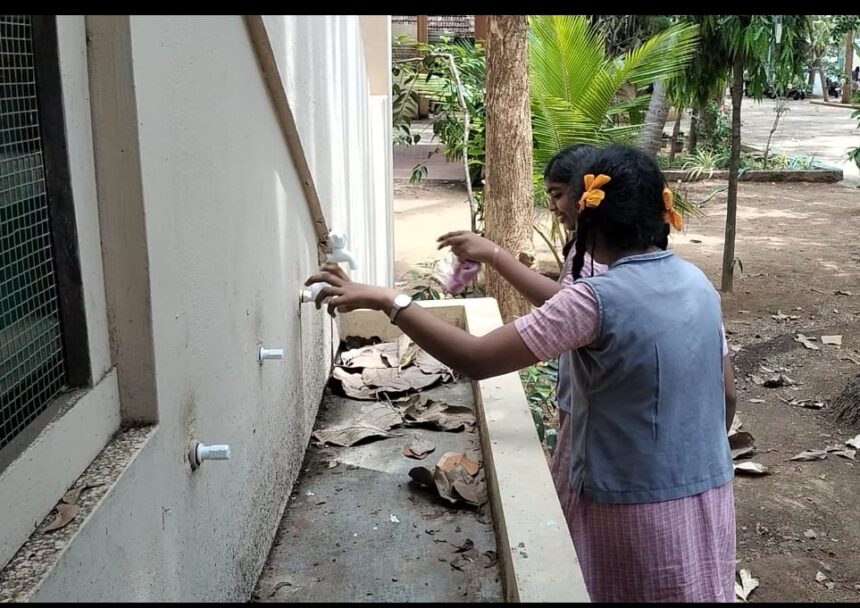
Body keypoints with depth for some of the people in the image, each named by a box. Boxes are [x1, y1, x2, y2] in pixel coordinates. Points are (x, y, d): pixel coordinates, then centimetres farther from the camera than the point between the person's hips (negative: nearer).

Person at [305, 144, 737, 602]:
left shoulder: (598, 299, -23)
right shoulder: (697, 283, 1)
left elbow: (475, 360, -26)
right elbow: (727, 395, 9)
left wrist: (385, 300, -20)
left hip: (635, 509, -7)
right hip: (708, 496, 7)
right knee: (694, 593, 23)